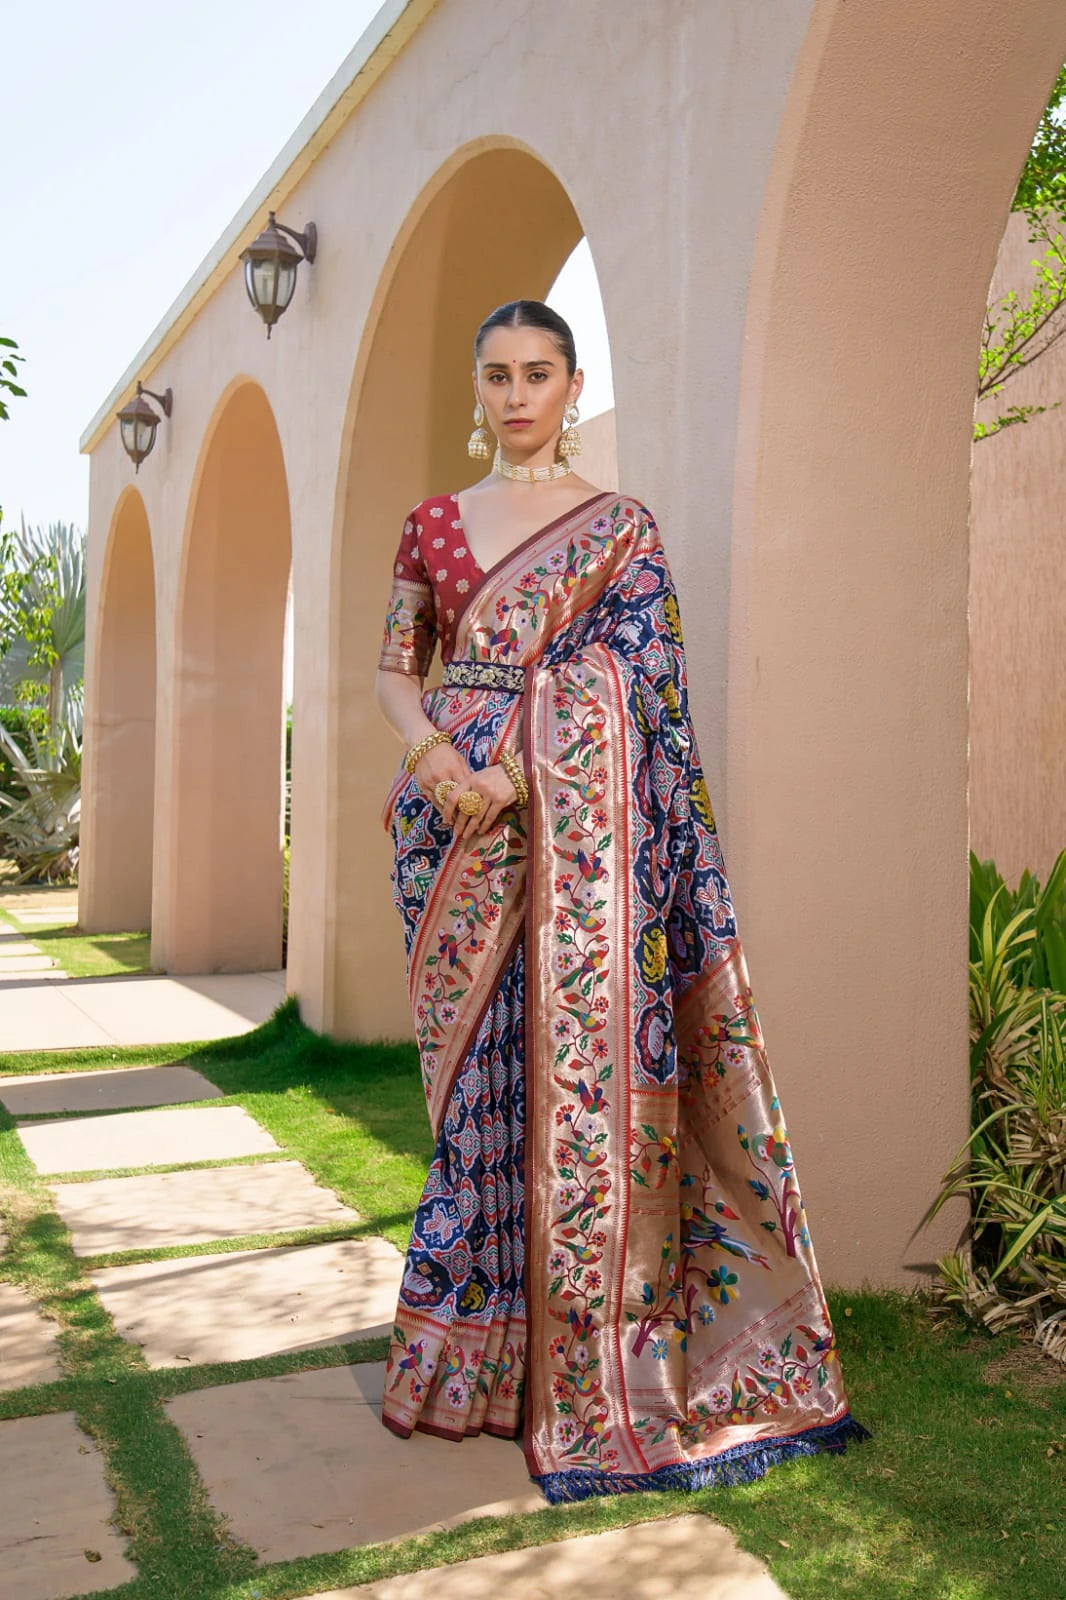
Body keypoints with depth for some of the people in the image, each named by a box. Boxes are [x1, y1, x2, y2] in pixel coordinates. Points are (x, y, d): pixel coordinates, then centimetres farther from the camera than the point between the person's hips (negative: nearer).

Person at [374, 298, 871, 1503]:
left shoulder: (620, 528, 6)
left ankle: (580, 1368, 6)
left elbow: (625, 686, -1)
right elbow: (394, 667, 12)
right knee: (476, 1068, 7)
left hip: (569, 822, -3)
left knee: (574, 1047, -6)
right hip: (455, 820, 3)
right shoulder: (433, 523, 15)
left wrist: (505, 773, -12)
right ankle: (472, 1355, 22)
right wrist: (432, 757, -7)